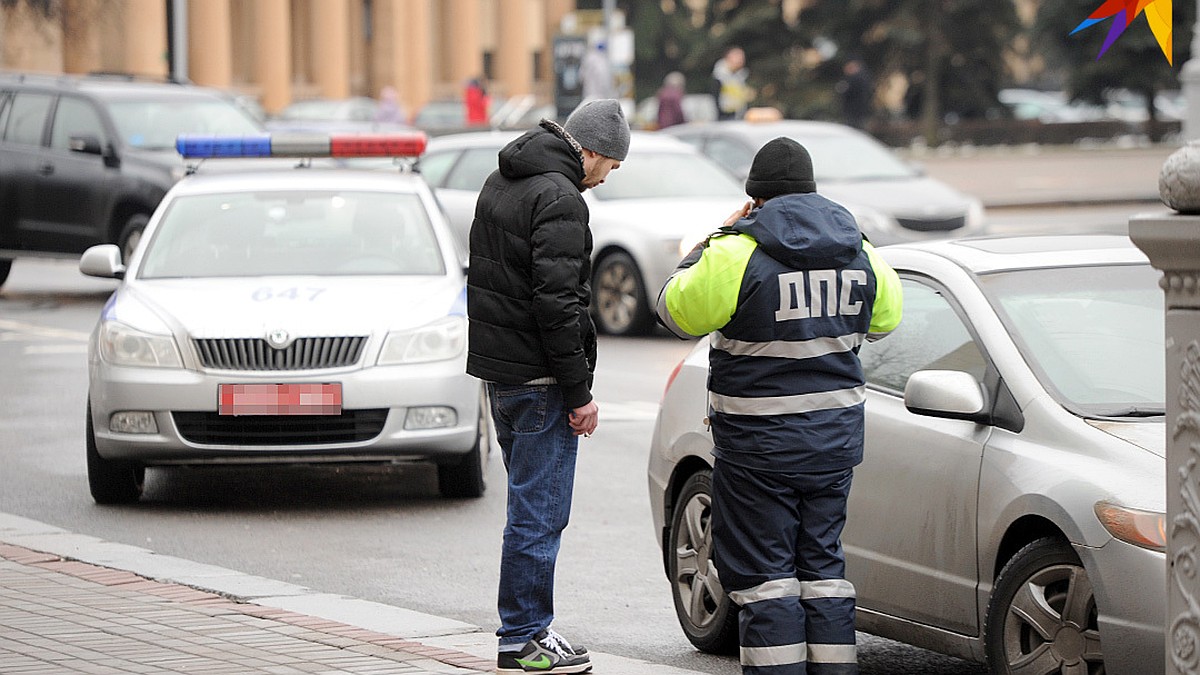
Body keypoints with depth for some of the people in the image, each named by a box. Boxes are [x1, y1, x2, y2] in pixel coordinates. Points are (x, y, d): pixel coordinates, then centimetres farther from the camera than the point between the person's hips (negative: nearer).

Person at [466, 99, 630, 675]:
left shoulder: (499, 184, 14)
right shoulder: (559, 199, -17)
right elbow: (556, 302, -22)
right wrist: (580, 392, -16)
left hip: (497, 369, 10)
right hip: (538, 378, -10)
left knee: (532, 504, 16)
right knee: (539, 513, -4)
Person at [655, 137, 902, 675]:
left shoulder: (737, 253, -15)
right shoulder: (858, 252, 4)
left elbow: (676, 311, -3)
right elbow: (885, 317, 21)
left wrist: (718, 237, 4)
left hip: (759, 445, -6)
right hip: (836, 438, 6)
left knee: (763, 570, 0)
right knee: (822, 562, 14)